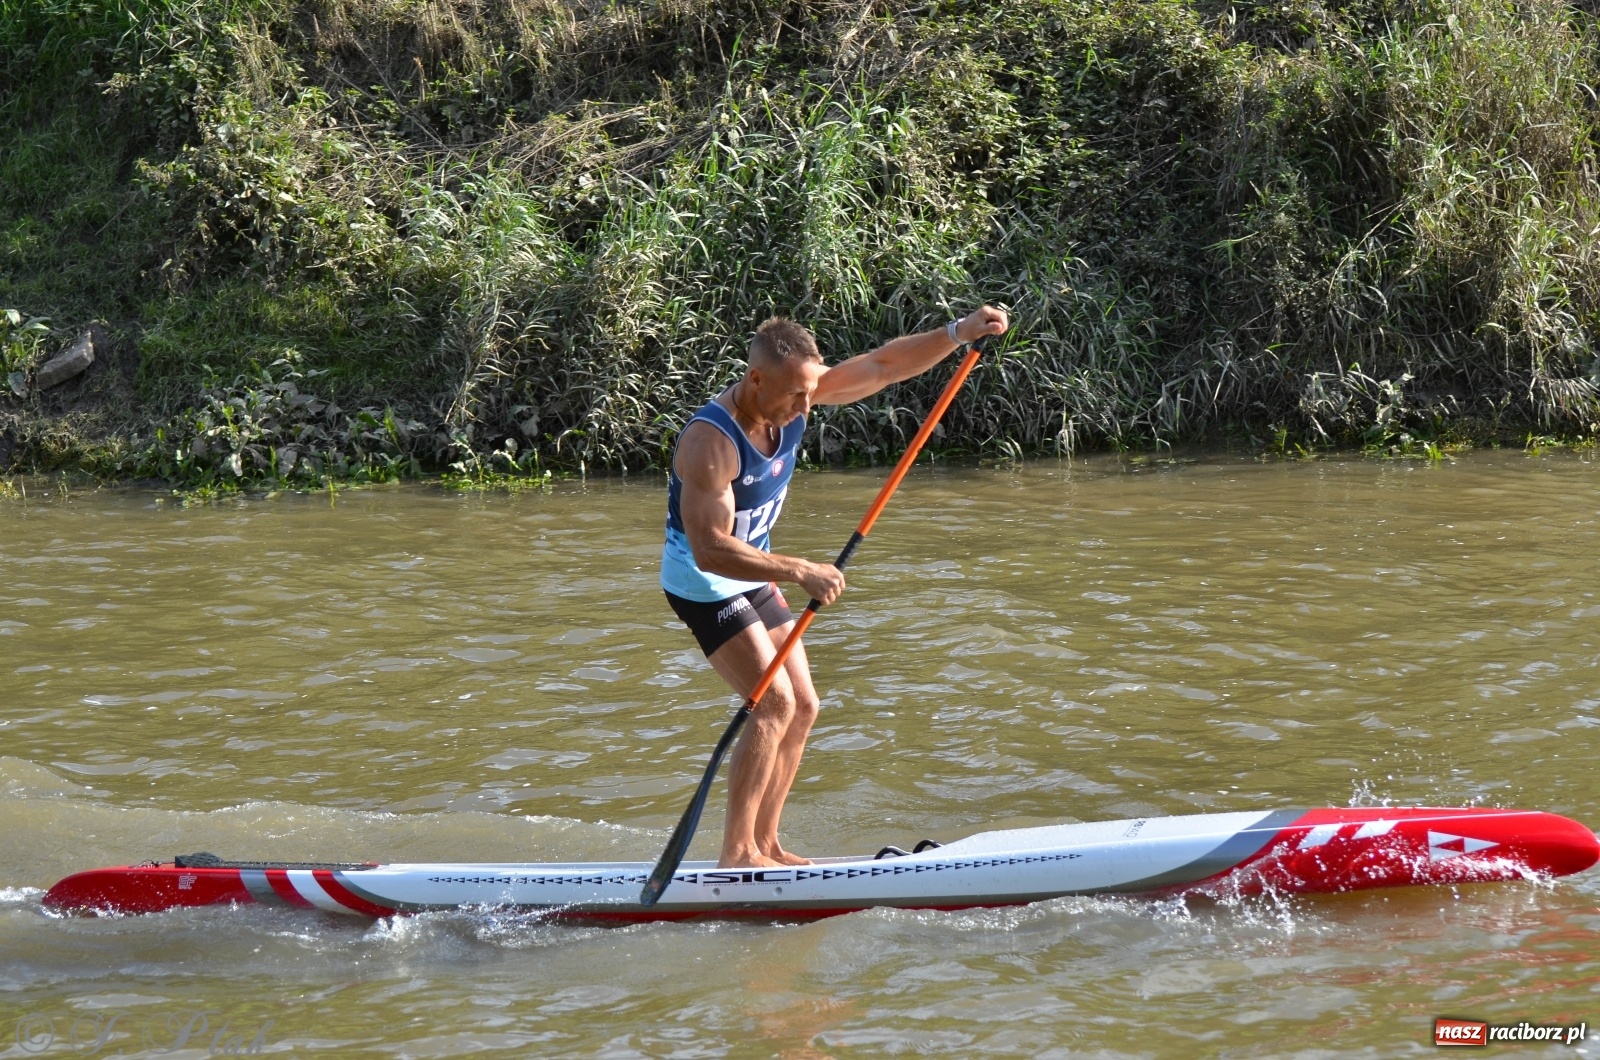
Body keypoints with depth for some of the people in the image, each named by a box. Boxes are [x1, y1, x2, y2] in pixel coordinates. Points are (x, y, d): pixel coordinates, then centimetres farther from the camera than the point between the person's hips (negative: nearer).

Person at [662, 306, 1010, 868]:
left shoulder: (794, 392, -9)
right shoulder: (711, 441, -32)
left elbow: (883, 365, -5)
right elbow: (709, 550, -38)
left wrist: (959, 332, -16)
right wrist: (798, 572, -42)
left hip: (753, 577, 9)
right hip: (702, 584, -9)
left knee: (802, 707, 6)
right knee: (775, 703, -17)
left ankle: (764, 844, 12)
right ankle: (736, 853, -11)